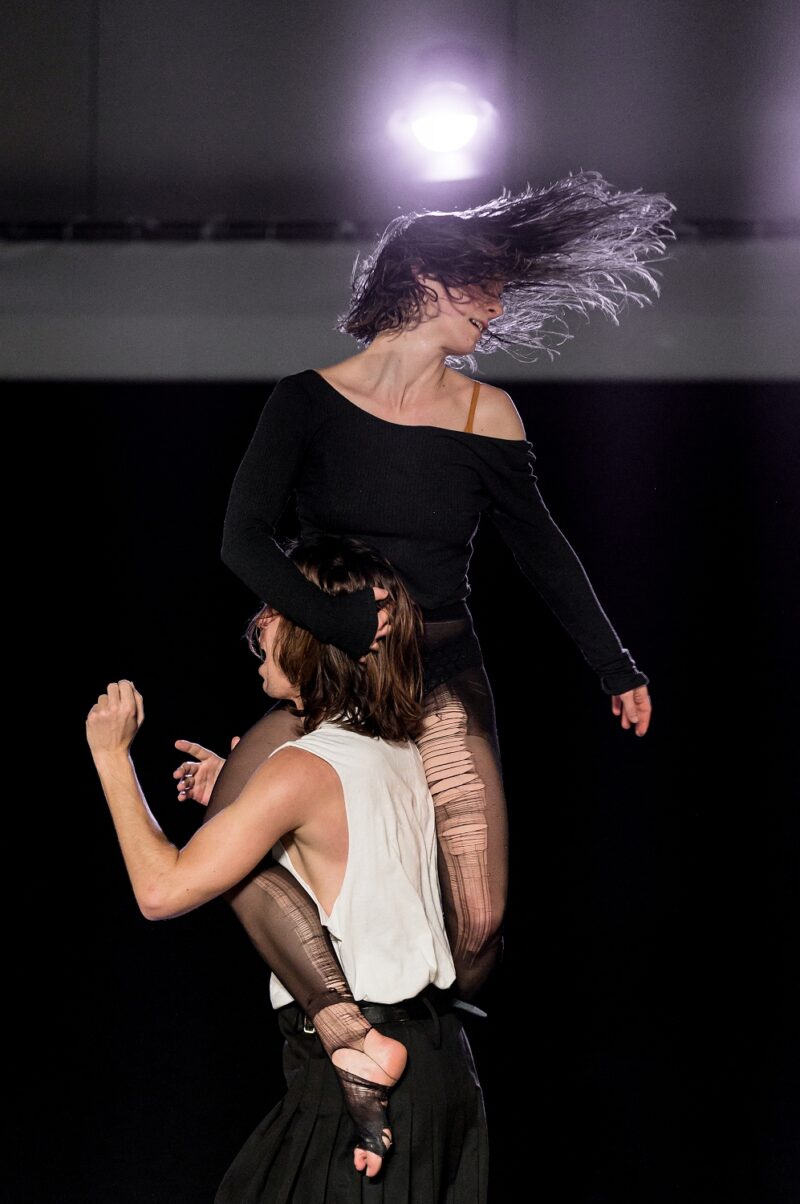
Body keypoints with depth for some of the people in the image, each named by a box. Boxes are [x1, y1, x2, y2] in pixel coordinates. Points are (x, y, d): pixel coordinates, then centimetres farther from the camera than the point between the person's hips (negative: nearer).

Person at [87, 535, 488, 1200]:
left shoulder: (304, 770, -15)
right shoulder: (404, 754, 9)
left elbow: (162, 888, -15)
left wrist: (112, 753, -7)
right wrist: (241, 799, 21)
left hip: (353, 1076, -8)